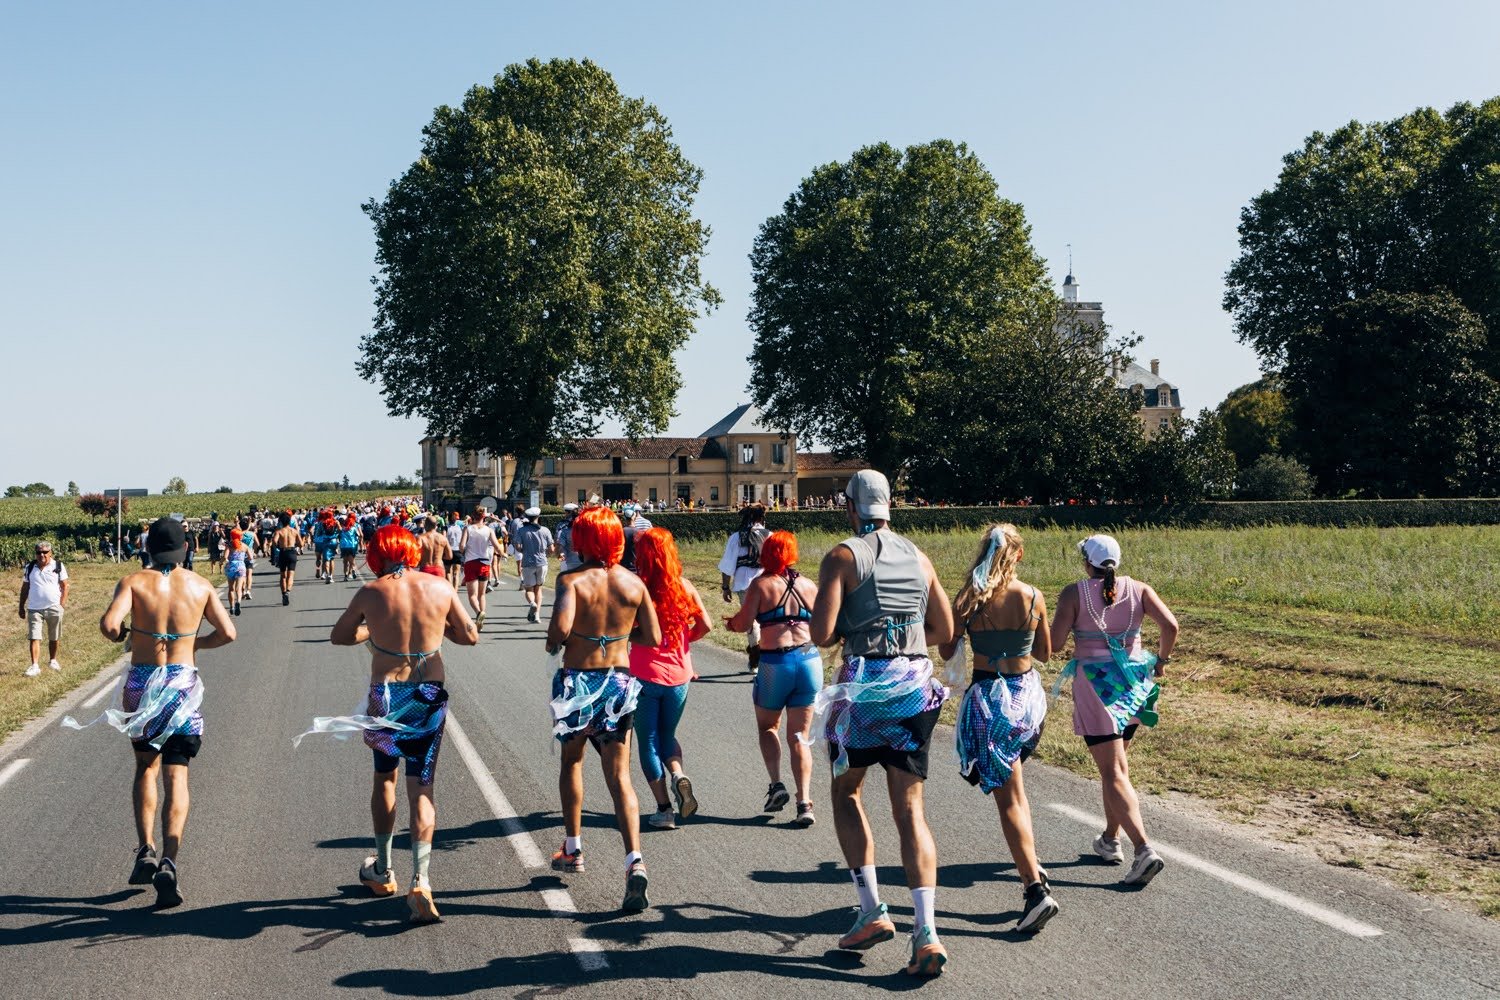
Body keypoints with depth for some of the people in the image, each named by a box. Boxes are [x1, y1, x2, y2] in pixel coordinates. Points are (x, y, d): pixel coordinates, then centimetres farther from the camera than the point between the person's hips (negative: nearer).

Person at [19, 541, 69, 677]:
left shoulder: (58, 566, -1)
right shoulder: (29, 567, 5)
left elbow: (64, 586, 1)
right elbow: (25, 588, 10)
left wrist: (62, 603, -8)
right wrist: (21, 607, 9)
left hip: (54, 608, -1)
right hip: (34, 609, 1)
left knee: (54, 638, 12)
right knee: (34, 638, -7)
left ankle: (52, 660, 30)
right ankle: (35, 666, -9)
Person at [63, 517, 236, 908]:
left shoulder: (134, 582, -4)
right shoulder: (201, 586, 1)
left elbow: (108, 624, -19)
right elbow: (227, 633, -1)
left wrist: (121, 635, 4)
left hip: (141, 682, 0)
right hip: (184, 682, 0)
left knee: (146, 767, 20)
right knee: (176, 775, 1)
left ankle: (146, 850, 6)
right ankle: (168, 862, -13)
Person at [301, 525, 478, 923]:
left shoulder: (371, 592, -5)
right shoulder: (441, 588, -3)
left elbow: (338, 636, 8)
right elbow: (470, 636, 7)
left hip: (385, 694, 0)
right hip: (430, 695, 1)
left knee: (384, 778, 21)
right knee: (421, 789, 6)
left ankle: (382, 871, 32)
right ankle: (420, 880, -9)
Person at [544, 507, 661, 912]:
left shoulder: (572, 581, -12)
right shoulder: (634, 583, -1)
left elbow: (561, 625, -29)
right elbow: (653, 637, 1)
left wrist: (553, 644, -7)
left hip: (577, 680, -2)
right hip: (619, 681, 2)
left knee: (571, 760, 23)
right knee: (619, 776, 3)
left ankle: (573, 848, 33)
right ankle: (634, 861, -15)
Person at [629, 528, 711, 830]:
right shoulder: (684, 586, -3)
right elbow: (705, 625, -4)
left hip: (645, 675, -3)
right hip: (679, 674, 3)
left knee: (648, 742, 9)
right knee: (667, 734, 22)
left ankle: (664, 808, 6)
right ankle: (678, 775, -5)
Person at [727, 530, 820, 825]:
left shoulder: (761, 584, -2)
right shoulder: (809, 585, 7)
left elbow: (742, 624, -6)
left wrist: (732, 621, 17)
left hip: (775, 663, -3)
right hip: (810, 660, 3)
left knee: (767, 726, 21)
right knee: (799, 736, 9)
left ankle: (776, 784, 6)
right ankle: (804, 802, -2)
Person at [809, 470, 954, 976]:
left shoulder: (842, 556, -5)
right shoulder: (918, 557, 10)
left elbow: (821, 634, -12)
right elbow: (945, 630, 16)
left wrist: (849, 629, 10)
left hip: (864, 685, -4)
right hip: (916, 687, 4)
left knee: (846, 790, 17)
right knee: (909, 808, 5)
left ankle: (873, 910, 10)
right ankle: (926, 931, -6)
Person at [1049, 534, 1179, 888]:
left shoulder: (1074, 593, -7)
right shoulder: (1138, 590, 2)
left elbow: (1055, 643, -12)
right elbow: (1170, 625, -8)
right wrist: (1162, 659, 8)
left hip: (1095, 683, -5)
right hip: (1133, 682, 5)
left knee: (1113, 772, -6)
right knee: (1117, 762, 22)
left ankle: (1144, 849, -20)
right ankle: (1110, 839, 32)